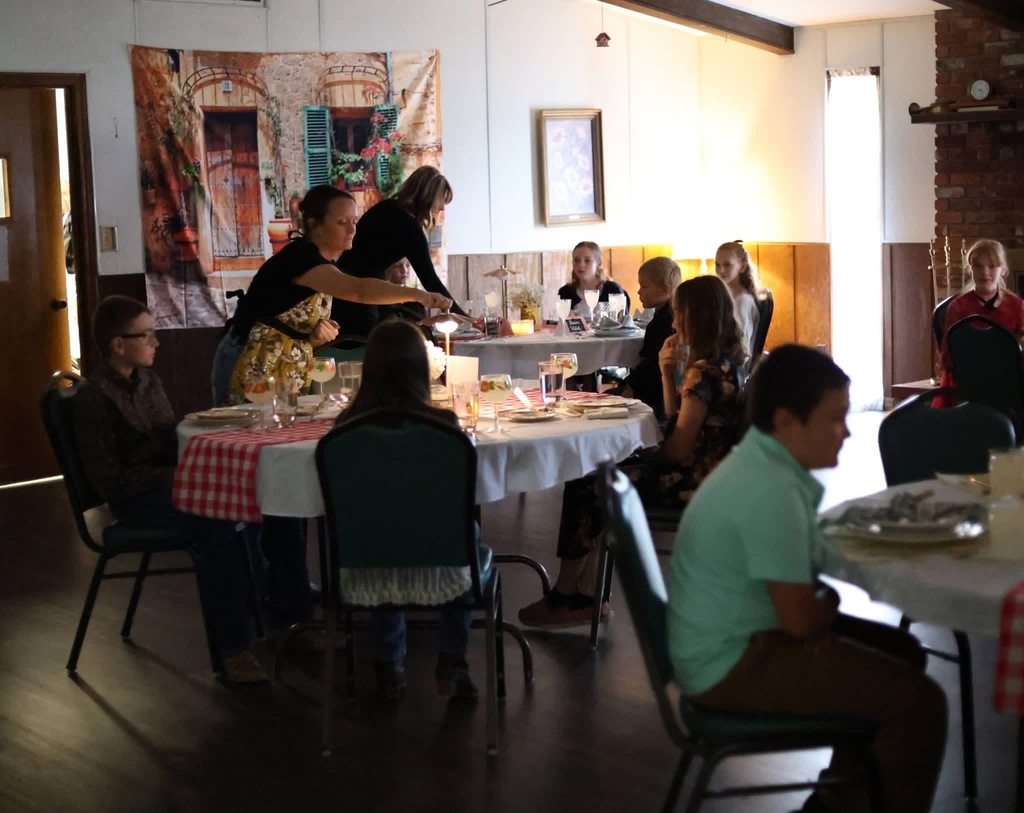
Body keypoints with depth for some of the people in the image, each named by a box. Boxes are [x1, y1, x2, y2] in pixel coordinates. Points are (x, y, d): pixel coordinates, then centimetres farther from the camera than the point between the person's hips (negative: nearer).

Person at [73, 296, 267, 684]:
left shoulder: (148, 381, 12)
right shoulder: (94, 398, -11)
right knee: (216, 529, -34)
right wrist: (174, 476, -19)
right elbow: (110, 481, -15)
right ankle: (233, 647, -25)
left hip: (168, 482, 7)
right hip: (135, 497, -7)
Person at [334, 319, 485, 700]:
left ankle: (389, 667, 39)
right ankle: (451, 662, 25)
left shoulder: (347, 425, -10)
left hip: (366, 576, 2)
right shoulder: (443, 423, -15)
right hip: (435, 569, -1)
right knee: (475, 551, 32)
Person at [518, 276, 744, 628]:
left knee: (580, 493, -4)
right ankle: (586, 595, 7)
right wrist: (668, 373, 3)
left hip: (691, 480, -10)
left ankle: (563, 597, 11)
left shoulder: (705, 371, -20)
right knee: (592, 485, 11)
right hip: (701, 471, 10)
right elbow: (678, 421, 16)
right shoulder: (723, 361, 10)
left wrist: (647, 456, -1)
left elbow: (679, 449, -20)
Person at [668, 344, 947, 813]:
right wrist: (828, 606, -2)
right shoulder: (772, 492, -26)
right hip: (732, 665, -11)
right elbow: (800, 619, -25)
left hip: (739, 634, 11)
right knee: (918, 702, -15)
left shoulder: (759, 461, 6)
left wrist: (818, 612, -1)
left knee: (901, 650, 22)